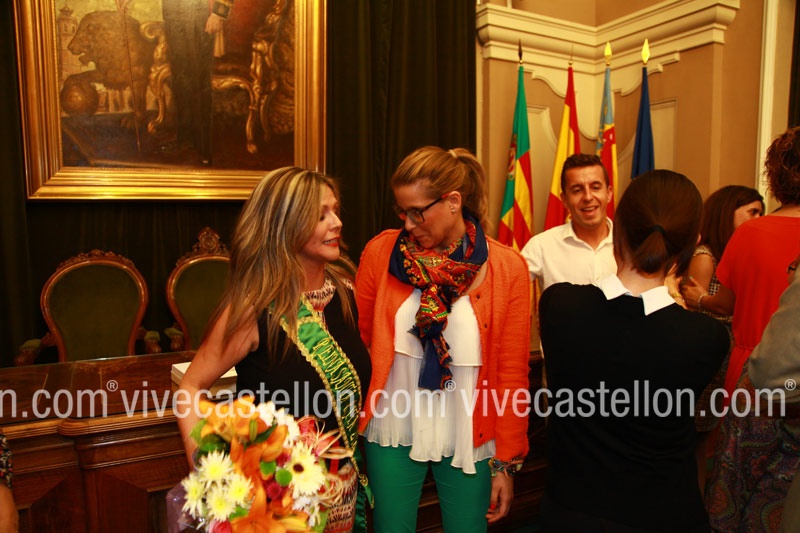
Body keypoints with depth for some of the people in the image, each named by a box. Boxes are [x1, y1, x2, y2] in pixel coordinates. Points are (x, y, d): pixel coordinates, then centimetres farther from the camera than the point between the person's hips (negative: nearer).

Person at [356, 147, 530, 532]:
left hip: (469, 439, 0)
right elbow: (357, 342, 1)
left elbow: (512, 373, -5)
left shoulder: (507, 268, -10)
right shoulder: (381, 252, -8)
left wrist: (506, 463, -1)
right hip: (393, 433, 1)